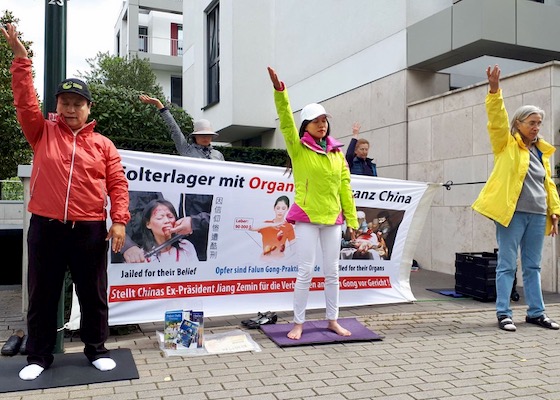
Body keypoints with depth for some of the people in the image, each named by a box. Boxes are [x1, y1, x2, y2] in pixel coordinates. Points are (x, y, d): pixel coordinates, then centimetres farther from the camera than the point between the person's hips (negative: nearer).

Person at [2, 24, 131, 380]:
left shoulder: (103, 145, 6)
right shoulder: (43, 133, 8)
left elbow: (118, 184, 2)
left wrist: (119, 221, -8)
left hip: (90, 230, 0)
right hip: (46, 227, 1)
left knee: (93, 294, 9)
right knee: (42, 295, 10)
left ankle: (97, 350, 25)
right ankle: (39, 356, 25)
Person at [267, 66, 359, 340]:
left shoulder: (337, 153, 9)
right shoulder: (298, 148, -1)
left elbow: (344, 186, 9)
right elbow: (286, 123, -17)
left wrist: (351, 219, 8)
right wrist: (280, 91, -31)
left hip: (332, 218, 4)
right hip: (306, 217, -4)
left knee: (332, 271, 10)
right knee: (305, 271, -2)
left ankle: (332, 320, 23)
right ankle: (298, 323, 11)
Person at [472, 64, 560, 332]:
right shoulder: (506, 144, 2)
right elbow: (497, 119, -13)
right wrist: (494, 90, -25)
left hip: (537, 215, 6)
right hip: (512, 213, -6)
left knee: (532, 266, 12)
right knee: (507, 265, -1)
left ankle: (536, 313, 21)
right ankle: (503, 313, 5)